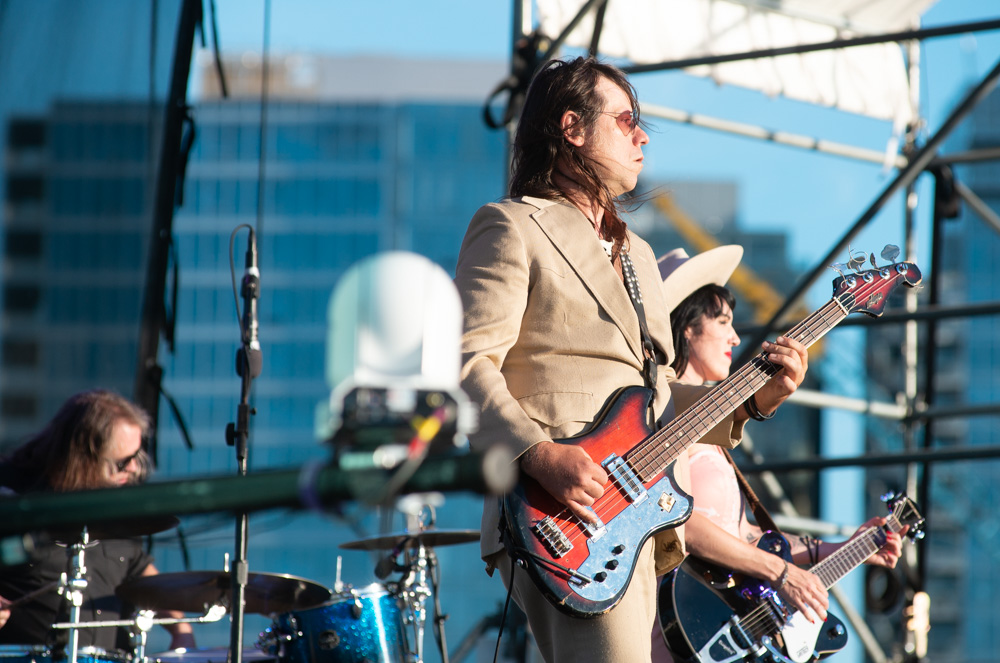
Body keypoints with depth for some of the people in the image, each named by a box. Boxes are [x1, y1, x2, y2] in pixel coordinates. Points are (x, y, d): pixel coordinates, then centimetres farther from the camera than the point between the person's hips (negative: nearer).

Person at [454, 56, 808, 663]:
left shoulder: (635, 253, 29)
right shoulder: (512, 228, 1)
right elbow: (466, 364, -11)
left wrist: (752, 398, 12)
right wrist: (540, 454, -24)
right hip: (565, 520, -9)